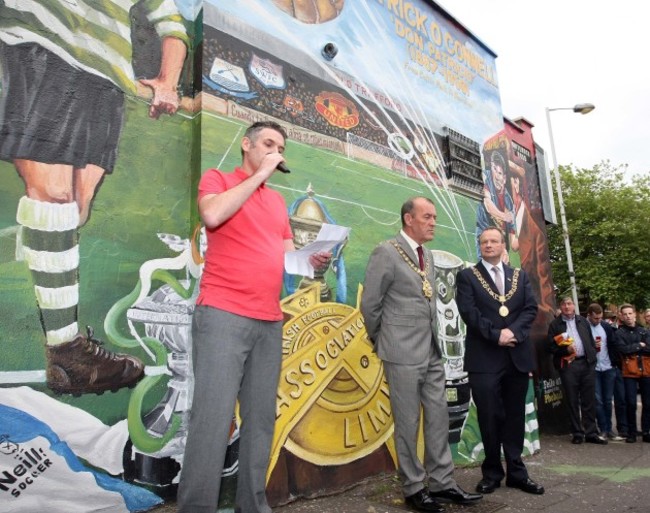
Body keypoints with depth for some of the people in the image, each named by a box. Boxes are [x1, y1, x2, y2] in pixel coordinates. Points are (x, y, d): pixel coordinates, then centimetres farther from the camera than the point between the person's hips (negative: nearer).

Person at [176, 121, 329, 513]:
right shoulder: (217, 179, 6)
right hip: (223, 315, -6)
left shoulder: (278, 200, 22)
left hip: (270, 321, 6)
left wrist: (311, 259, -1)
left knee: (262, 417, 9)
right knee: (214, 416, -7)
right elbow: (213, 215, -16)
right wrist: (260, 174, -7)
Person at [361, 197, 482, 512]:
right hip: (403, 352, -7)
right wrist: (382, 341, 1)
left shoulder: (428, 256, 13)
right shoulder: (386, 252, -11)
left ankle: (442, 483, 25)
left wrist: (433, 340, 15)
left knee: (438, 418, 12)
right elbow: (370, 304, -9)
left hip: (432, 351, 7)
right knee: (408, 423, 4)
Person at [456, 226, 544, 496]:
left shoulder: (520, 276, 15)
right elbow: (468, 311, -7)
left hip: (518, 355, 3)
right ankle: (492, 472, 16)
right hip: (484, 357, -3)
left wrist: (513, 332, -13)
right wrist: (496, 334, -15)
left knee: (515, 416, 10)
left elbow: (531, 308, 4)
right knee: (489, 417, 2)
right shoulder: (467, 276, 4)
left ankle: (516, 472, 22)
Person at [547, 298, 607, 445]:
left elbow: (591, 341, 14)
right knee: (572, 401, 3)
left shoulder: (583, 321, 13)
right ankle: (577, 433, 13)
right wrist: (566, 349, -16)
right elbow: (550, 347, -2)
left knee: (589, 400, 6)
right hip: (568, 366, -3)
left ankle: (591, 433, 15)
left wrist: (593, 357, 4)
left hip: (587, 363, 3)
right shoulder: (555, 324, 2)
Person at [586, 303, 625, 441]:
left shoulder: (606, 326, 5)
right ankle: (604, 430, 9)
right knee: (598, 401, 1)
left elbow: (613, 345, 6)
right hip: (593, 369, -4)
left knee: (607, 400, 9)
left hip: (608, 368, 4)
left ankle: (608, 429, 17)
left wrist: (617, 363, 0)